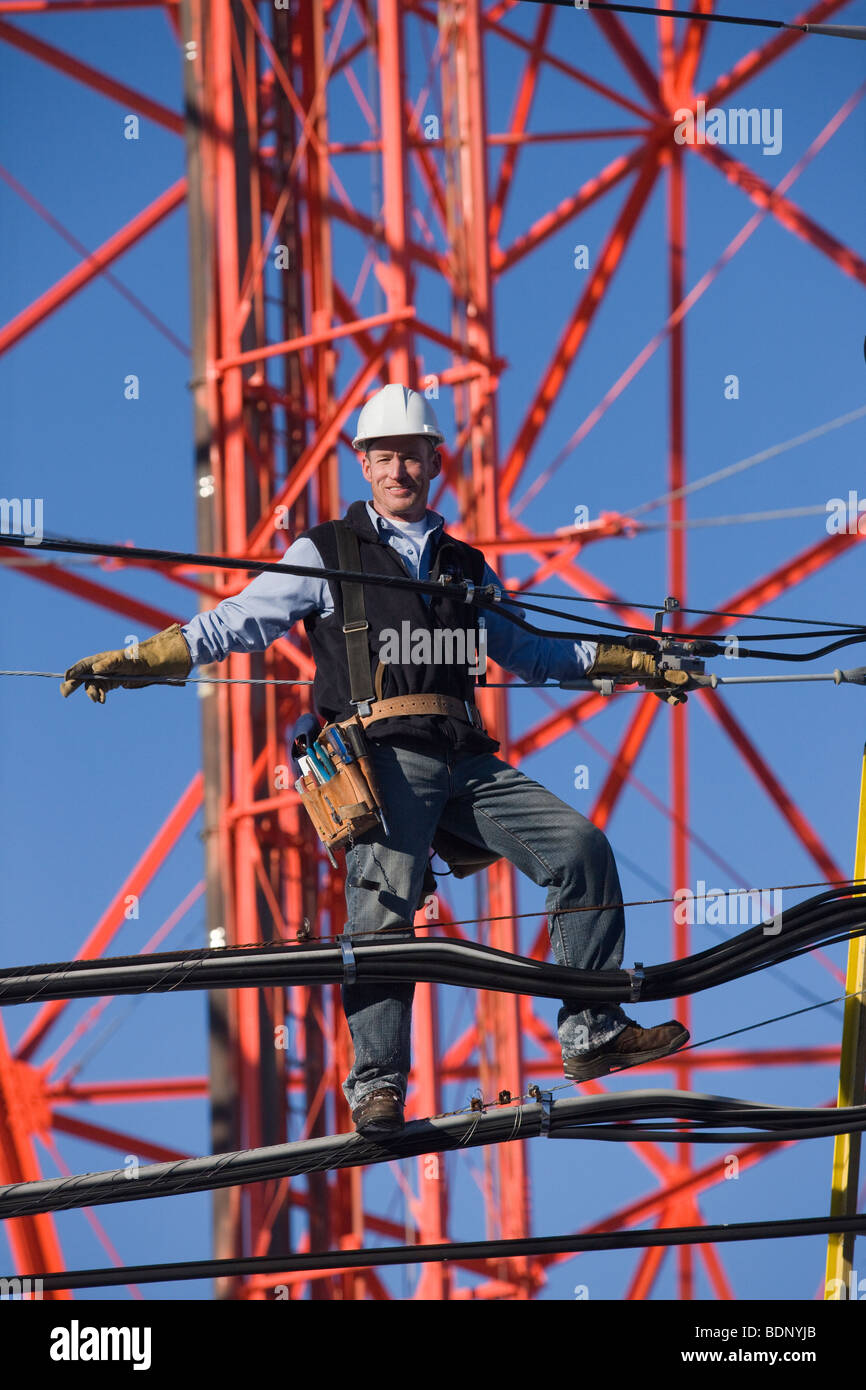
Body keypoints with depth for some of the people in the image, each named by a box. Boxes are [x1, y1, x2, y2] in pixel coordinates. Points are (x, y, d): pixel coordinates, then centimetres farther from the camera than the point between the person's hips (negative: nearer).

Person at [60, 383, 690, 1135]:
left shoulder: (466, 568, 24)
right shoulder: (326, 556, 11)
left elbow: (527, 651, 35)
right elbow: (229, 626, 7)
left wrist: (632, 663, 31)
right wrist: (130, 662, -4)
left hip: (464, 760, 4)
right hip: (381, 759, -4)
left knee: (579, 847, -9)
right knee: (386, 903, -20)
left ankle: (592, 1031, -5)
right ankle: (377, 1084, -16)